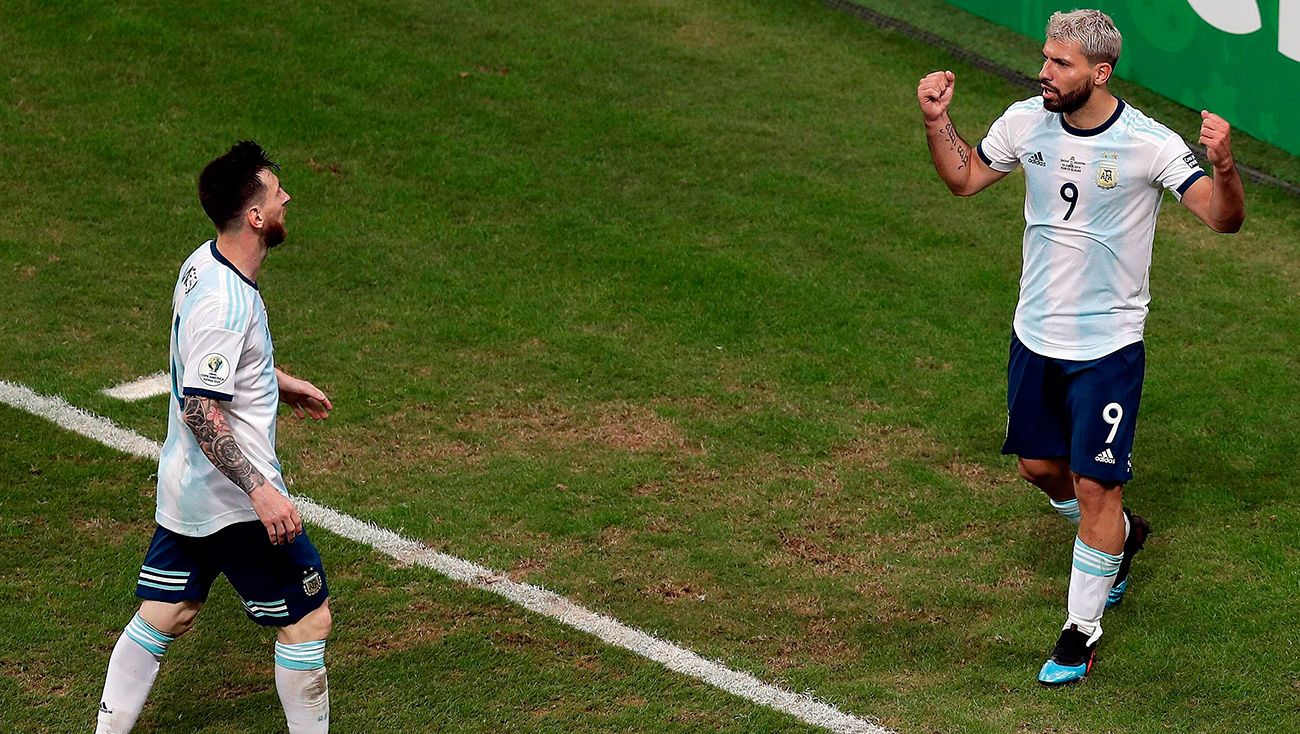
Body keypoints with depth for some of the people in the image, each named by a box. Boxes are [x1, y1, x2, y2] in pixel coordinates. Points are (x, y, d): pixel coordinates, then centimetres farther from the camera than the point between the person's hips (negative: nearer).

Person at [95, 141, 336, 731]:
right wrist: (260, 489, -31)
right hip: (235, 501, -10)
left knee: (162, 616, 16)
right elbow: (200, 409, -28)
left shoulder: (203, 264, 4)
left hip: (186, 489, 10)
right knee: (307, 618, 4)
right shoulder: (225, 301, -26)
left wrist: (280, 383, 30)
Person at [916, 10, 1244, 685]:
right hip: (1035, 333, 6)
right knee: (1040, 465, 18)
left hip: (1107, 345, -5)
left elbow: (1224, 219, -21)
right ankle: (1121, 536, 48)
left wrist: (1224, 167, -40)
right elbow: (965, 178, 13)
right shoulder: (1025, 122, -4)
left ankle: (1081, 631, 13)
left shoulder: (1150, 143, -19)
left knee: (1095, 486, -3)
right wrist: (936, 121, -2)